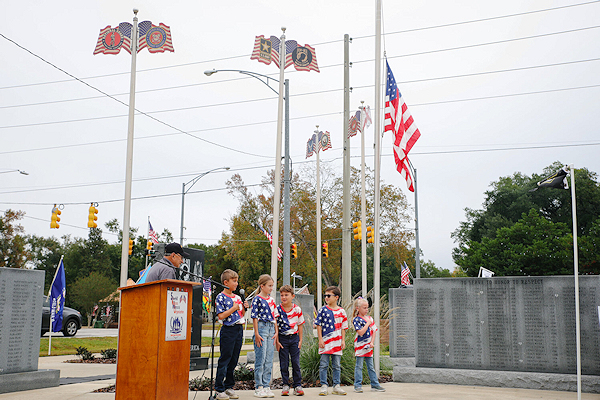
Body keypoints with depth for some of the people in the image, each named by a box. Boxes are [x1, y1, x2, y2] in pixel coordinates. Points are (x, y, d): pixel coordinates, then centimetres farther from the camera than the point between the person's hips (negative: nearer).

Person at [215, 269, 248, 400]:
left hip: (239, 330, 7)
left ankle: (229, 387, 19)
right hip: (228, 330, -7)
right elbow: (221, 316, -14)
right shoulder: (221, 297, -7)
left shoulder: (237, 297, 13)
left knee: (234, 360, 10)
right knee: (224, 360, -4)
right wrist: (234, 308, -16)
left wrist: (243, 308, 1)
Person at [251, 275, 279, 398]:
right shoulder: (257, 299, -5)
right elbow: (254, 318, -8)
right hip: (261, 328, -6)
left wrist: (276, 331, 10)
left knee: (269, 360, 7)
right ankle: (259, 388, 2)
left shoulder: (271, 299, 14)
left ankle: (266, 386, 12)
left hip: (271, 329, 7)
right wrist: (256, 334, -12)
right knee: (260, 359, -4)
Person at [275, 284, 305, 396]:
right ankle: (285, 385, 12)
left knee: (296, 362, 2)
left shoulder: (297, 309, -1)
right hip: (282, 338, -1)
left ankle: (297, 385, 10)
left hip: (294, 337, 1)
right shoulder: (278, 309, -5)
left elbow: (300, 325, 7)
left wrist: (300, 340, 4)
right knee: (284, 363, 3)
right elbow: (275, 326, -1)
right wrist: (277, 341, -6)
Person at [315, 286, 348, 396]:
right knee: (324, 365, 0)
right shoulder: (323, 310, 0)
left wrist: (343, 340, 3)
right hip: (325, 342, -2)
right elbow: (319, 325, 1)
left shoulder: (341, 311, 5)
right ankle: (324, 386, 7)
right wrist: (320, 339, -5)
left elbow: (343, 328, 10)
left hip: (337, 343, 2)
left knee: (337, 365, 8)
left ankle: (336, 386, 15)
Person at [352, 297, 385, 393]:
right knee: (359, 366, 0)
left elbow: (374, 331, 9)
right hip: (360, 346, -6)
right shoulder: (356, 320, -10)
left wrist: (372, 342, -2)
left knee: (370, 366, 12)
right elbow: (361, 332, -21)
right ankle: (358, 386, 4)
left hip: (369, 346, 6)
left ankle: (375, 385, 16)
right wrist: (368, 323, -16)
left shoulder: (369, 318, 9)